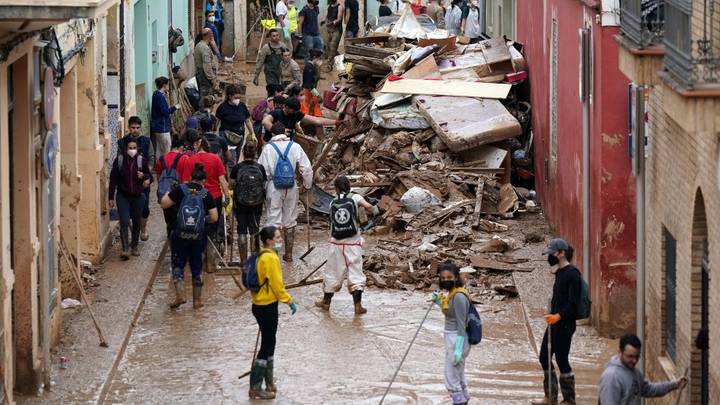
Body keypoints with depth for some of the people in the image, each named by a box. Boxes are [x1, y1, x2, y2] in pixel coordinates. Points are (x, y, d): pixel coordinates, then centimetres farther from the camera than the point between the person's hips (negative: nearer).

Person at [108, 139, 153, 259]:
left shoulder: (141, 161, -3)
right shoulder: (119, 160, -5)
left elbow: (150, 177, 7)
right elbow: (113, 179, 0)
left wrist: (144, 176, -16)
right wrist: (111, 197, -1)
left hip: (138, 196, 2)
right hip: (123, 196, -2)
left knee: (136, 222, 12)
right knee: (124, 223, -11)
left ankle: (134, 246, 29)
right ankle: (125, 249, -12)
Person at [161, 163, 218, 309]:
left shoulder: (180, 190, -5)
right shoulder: (206, 194, -1)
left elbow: (164, 204, -4)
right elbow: (214, 217, 0)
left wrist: (167, 194, 15)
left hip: (180, 235, -1)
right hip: (198, 236, 1)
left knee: (178, 265, 7)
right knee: (197, 267, 12)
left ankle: (180, 295, -10)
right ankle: (197, 300, 17)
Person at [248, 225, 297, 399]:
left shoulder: (263, 256, 11)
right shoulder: (271, 258, -19)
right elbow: (277, 285, -19)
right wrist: (290, 301, -9)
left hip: (262, 305, 10)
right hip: (267, 307, -10)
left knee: (269, 345, 18)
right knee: (267, 346, -4)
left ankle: (269, 383, 27)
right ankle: (255, 388, -1)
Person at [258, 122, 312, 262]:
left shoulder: (268, 148, -7)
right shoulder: (295, 147, -2)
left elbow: (263, 171, -6)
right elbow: (307, 168, 0)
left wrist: (262, 188, 8)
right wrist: (307, 185, 14)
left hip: (274, 187, -2)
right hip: (291, 187, 2)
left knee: (274, 220, 1)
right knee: (290, 221, 13)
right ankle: (288, 253, 20)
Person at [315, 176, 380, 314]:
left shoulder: (333, 203, 5)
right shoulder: (355, 198, -4)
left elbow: (332, 222, 8)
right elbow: (368, 206, -21)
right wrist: (375, 210, 0)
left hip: (336, 244, 2)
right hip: (353, 243, -2)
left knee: (332, 272, 14)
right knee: (356, 273, 2)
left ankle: (326, 301, 27)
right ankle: (358, 305, -2)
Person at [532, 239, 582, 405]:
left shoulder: (572, 274, -16)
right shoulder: (559, 272, 12)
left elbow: (573, 302, -21)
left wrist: (558, 316, -31)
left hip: (565, 324, -10)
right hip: (554, 322, 10)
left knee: (561, 359, -3)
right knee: (544, 357, 13)